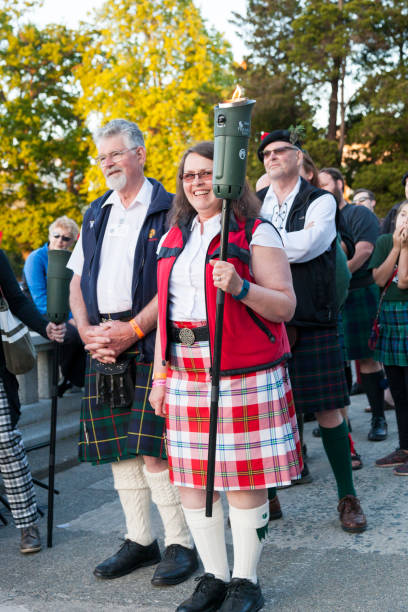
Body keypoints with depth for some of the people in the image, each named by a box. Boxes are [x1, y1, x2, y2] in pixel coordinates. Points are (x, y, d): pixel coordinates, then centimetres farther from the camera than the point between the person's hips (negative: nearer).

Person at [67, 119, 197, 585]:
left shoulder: (169, 210, -1)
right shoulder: (96, 214, 18)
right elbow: (77, 280, 16)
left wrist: (134, 329, -15)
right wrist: (87, 331, 0)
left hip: (152, 342, -6)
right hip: (105, 345, 6)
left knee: (155, 448, -9)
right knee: (118, 446, 9)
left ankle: (181, 544, 5)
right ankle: (139, 540, 21)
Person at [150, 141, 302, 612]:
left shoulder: (256, 234, -2)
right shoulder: (172, 240, 16)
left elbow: (285, 306, -6)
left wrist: (240, 287, -23)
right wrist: (160, 376, 14)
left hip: (244, 374, -5)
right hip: (187, 376, 6)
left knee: (244, 480, 0)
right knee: (191, 478, 6)